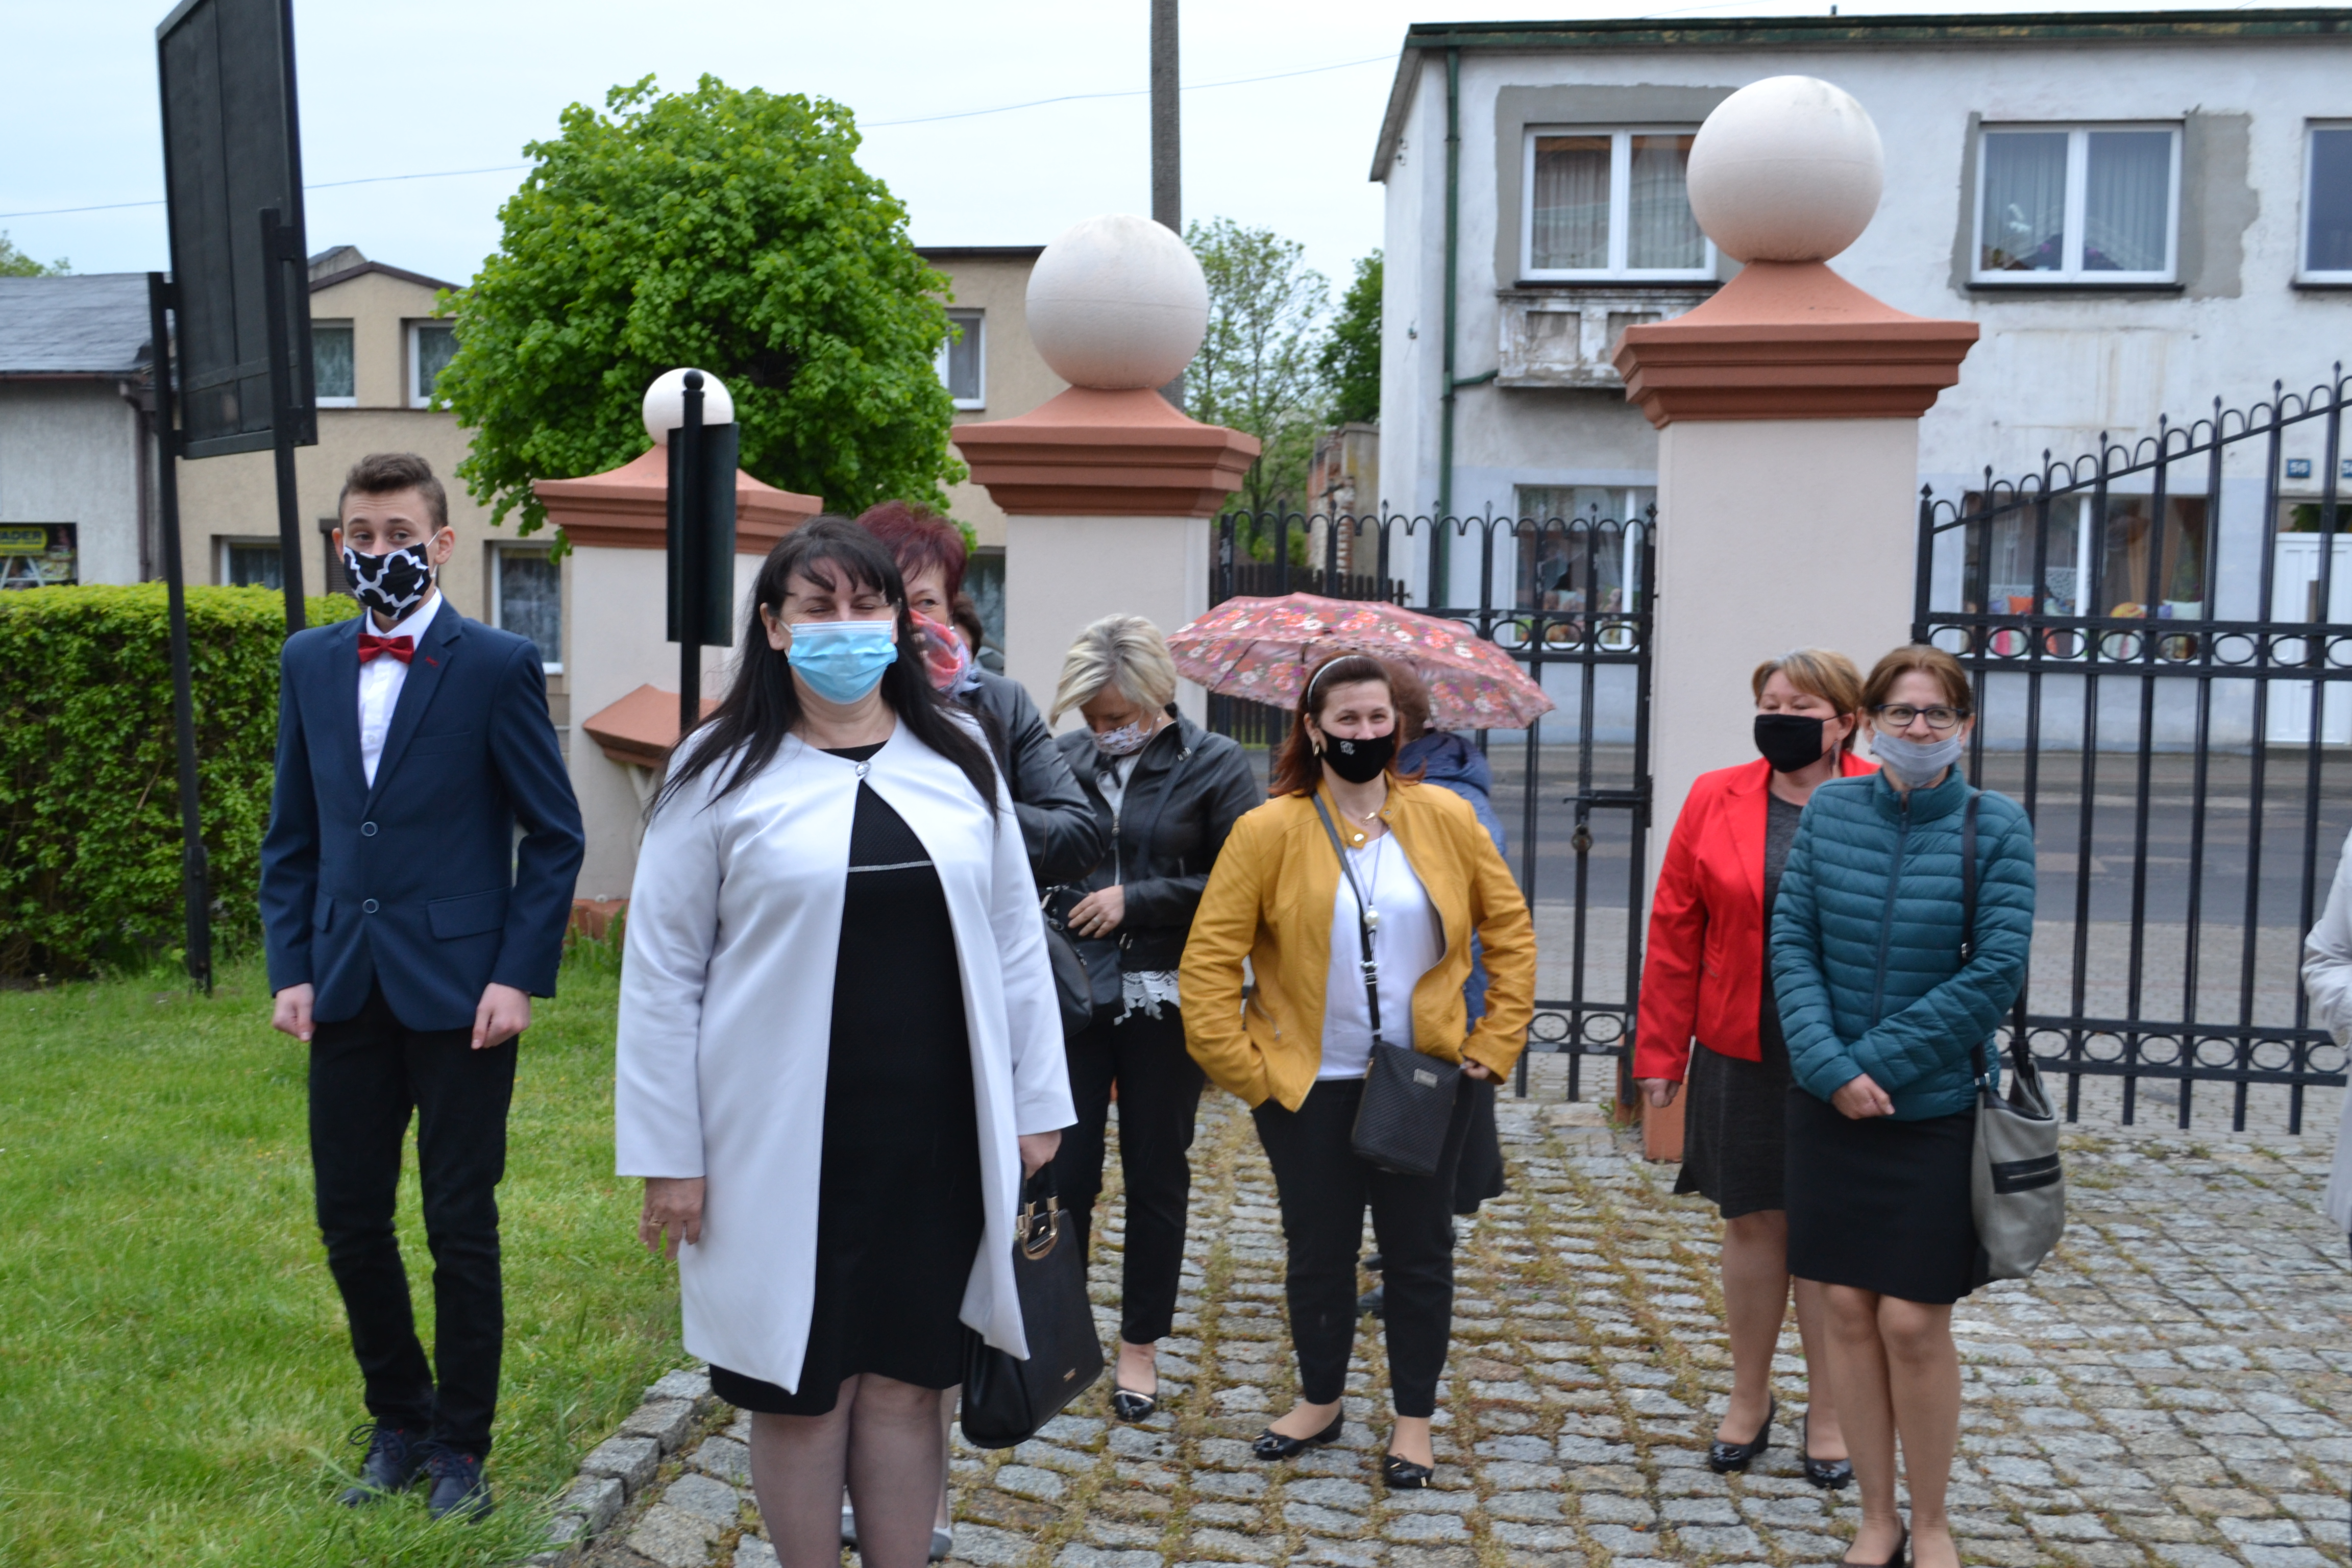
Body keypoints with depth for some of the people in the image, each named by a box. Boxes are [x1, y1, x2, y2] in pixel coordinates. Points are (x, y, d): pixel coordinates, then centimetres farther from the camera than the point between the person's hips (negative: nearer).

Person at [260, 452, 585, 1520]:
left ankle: (461, 1446, 23)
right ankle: (399, 1421, 32)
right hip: (347, 988, 5)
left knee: (460, 1227, 5)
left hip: (459, 988, -4)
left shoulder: (497, 665, -6)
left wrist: (519, 978, -12)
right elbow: (292, 836, 12)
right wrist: (291, 969, 3)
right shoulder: (310, 663, 8)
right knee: (349, 1220, 11)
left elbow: (555, 837, -5)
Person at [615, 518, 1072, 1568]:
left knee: (905, 1381, 12)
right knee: (803, 1391, 10)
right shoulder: (721, 771, -4)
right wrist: (669, 1157, -5)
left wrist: (1038, 1103, 6)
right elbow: (662, 973, -3)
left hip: (935, 1137, 2)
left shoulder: (958, 755, 5)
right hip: (787, 1145, -2)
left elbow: (1014, 941, 8)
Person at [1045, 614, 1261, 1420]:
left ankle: (1140, 1344, 26)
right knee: (1061, 1169, 6)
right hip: (1071, 993, 2)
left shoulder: (1214, 765, -4)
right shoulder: (1063, 759, 3)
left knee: (1156, 1176, 11)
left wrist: (1136, 900, -12)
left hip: (1163, 1004, -1)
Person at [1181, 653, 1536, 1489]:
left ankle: (1415, 1419, 26)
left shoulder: (1447, 817, -1)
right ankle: (1320, 1401, 33)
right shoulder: (1268, 831, -7)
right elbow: (1208, 960, -7)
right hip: (1309, 1084, -1)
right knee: (1318, 1251, 11)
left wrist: (1495, 1042, 1)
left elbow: (1511, 929, 7)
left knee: (1419, 1251, 9)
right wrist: (1242, 1069, -10)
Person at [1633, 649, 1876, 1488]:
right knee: (1751, 1223, 11)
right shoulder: (1714, 800, 2)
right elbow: (1675, 932, 2)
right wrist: (1659, 1053, 1)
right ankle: (1749, 1401, 29)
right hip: (1740, 1057, 2)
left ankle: (1828, 1414, 25)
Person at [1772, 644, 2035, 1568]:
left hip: (1935, 1106, -2)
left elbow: (1996, 972, -11)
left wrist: (1875, 1060, -14)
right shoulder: (1830, 810, 1)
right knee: (1848, 1311, 8)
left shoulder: (1995, 826, -6)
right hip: (1829, 1104, 2)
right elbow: (1791, 941, -2)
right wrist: (1829, 1066, -14)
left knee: (1913, 1320, 0)